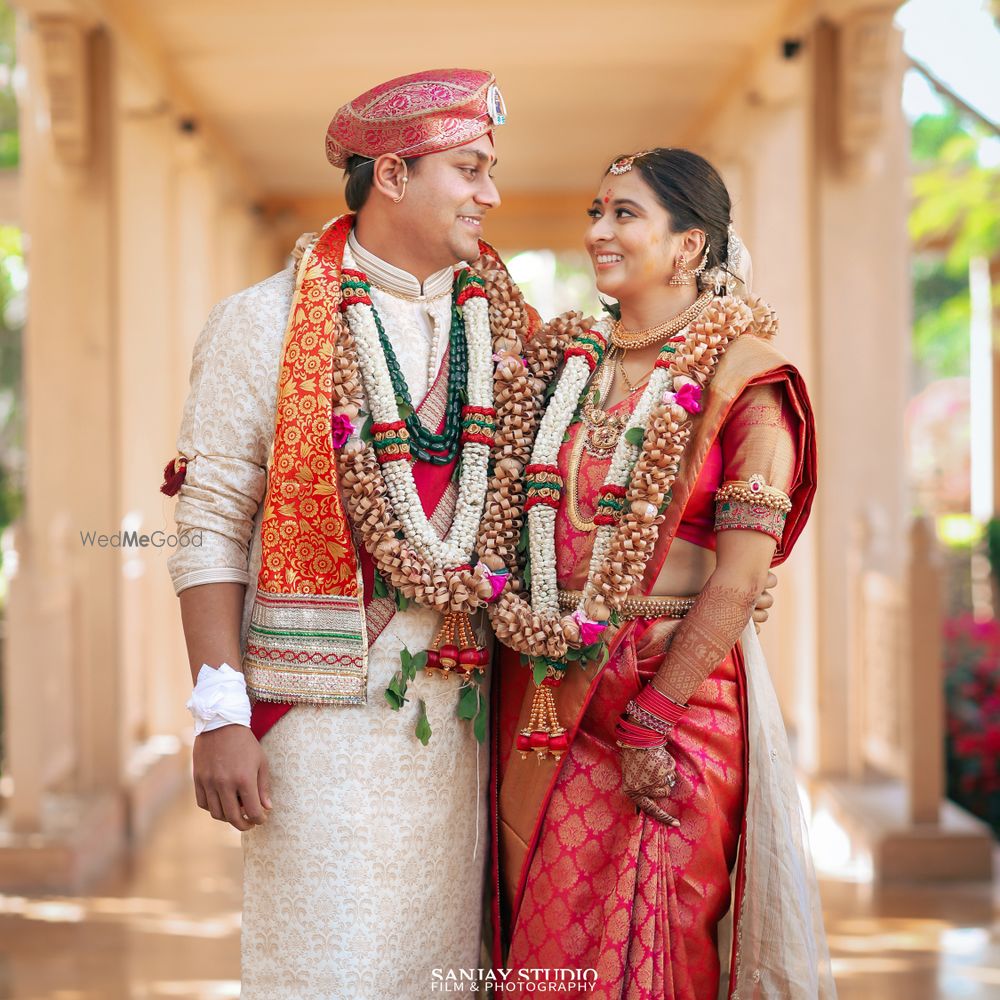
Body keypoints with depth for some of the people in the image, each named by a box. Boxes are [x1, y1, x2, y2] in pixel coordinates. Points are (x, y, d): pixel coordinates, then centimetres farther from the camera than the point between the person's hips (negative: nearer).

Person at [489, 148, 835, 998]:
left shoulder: (739, 378, -5)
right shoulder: (565, 362, 11)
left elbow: (739, 580, -11)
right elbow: (513, 522, 12)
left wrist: (650, 720, -14)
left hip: (675, 698, -5)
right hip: (544, 696, 5)